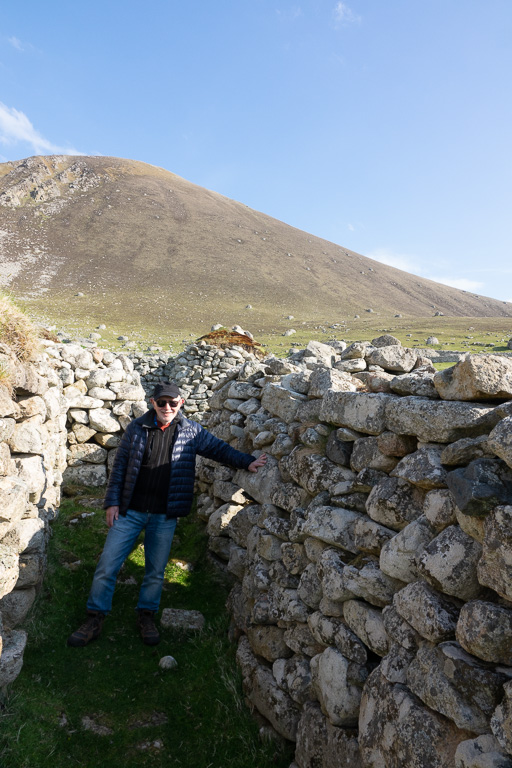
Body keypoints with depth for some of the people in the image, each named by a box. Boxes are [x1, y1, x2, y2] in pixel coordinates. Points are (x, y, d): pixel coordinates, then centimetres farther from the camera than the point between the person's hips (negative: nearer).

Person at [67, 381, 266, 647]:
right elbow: (120, 465, 4)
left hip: (165, 516, 0)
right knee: (106, 565, 4)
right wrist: (112, 501, 0)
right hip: (130, 511, 0)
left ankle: (146, 616, 34)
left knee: (156, 571, 12)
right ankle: (94, 619, 22)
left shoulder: (191, 431, -1)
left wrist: (247, 462, -6)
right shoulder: (136, 428, -1)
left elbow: (219, 448, 7)